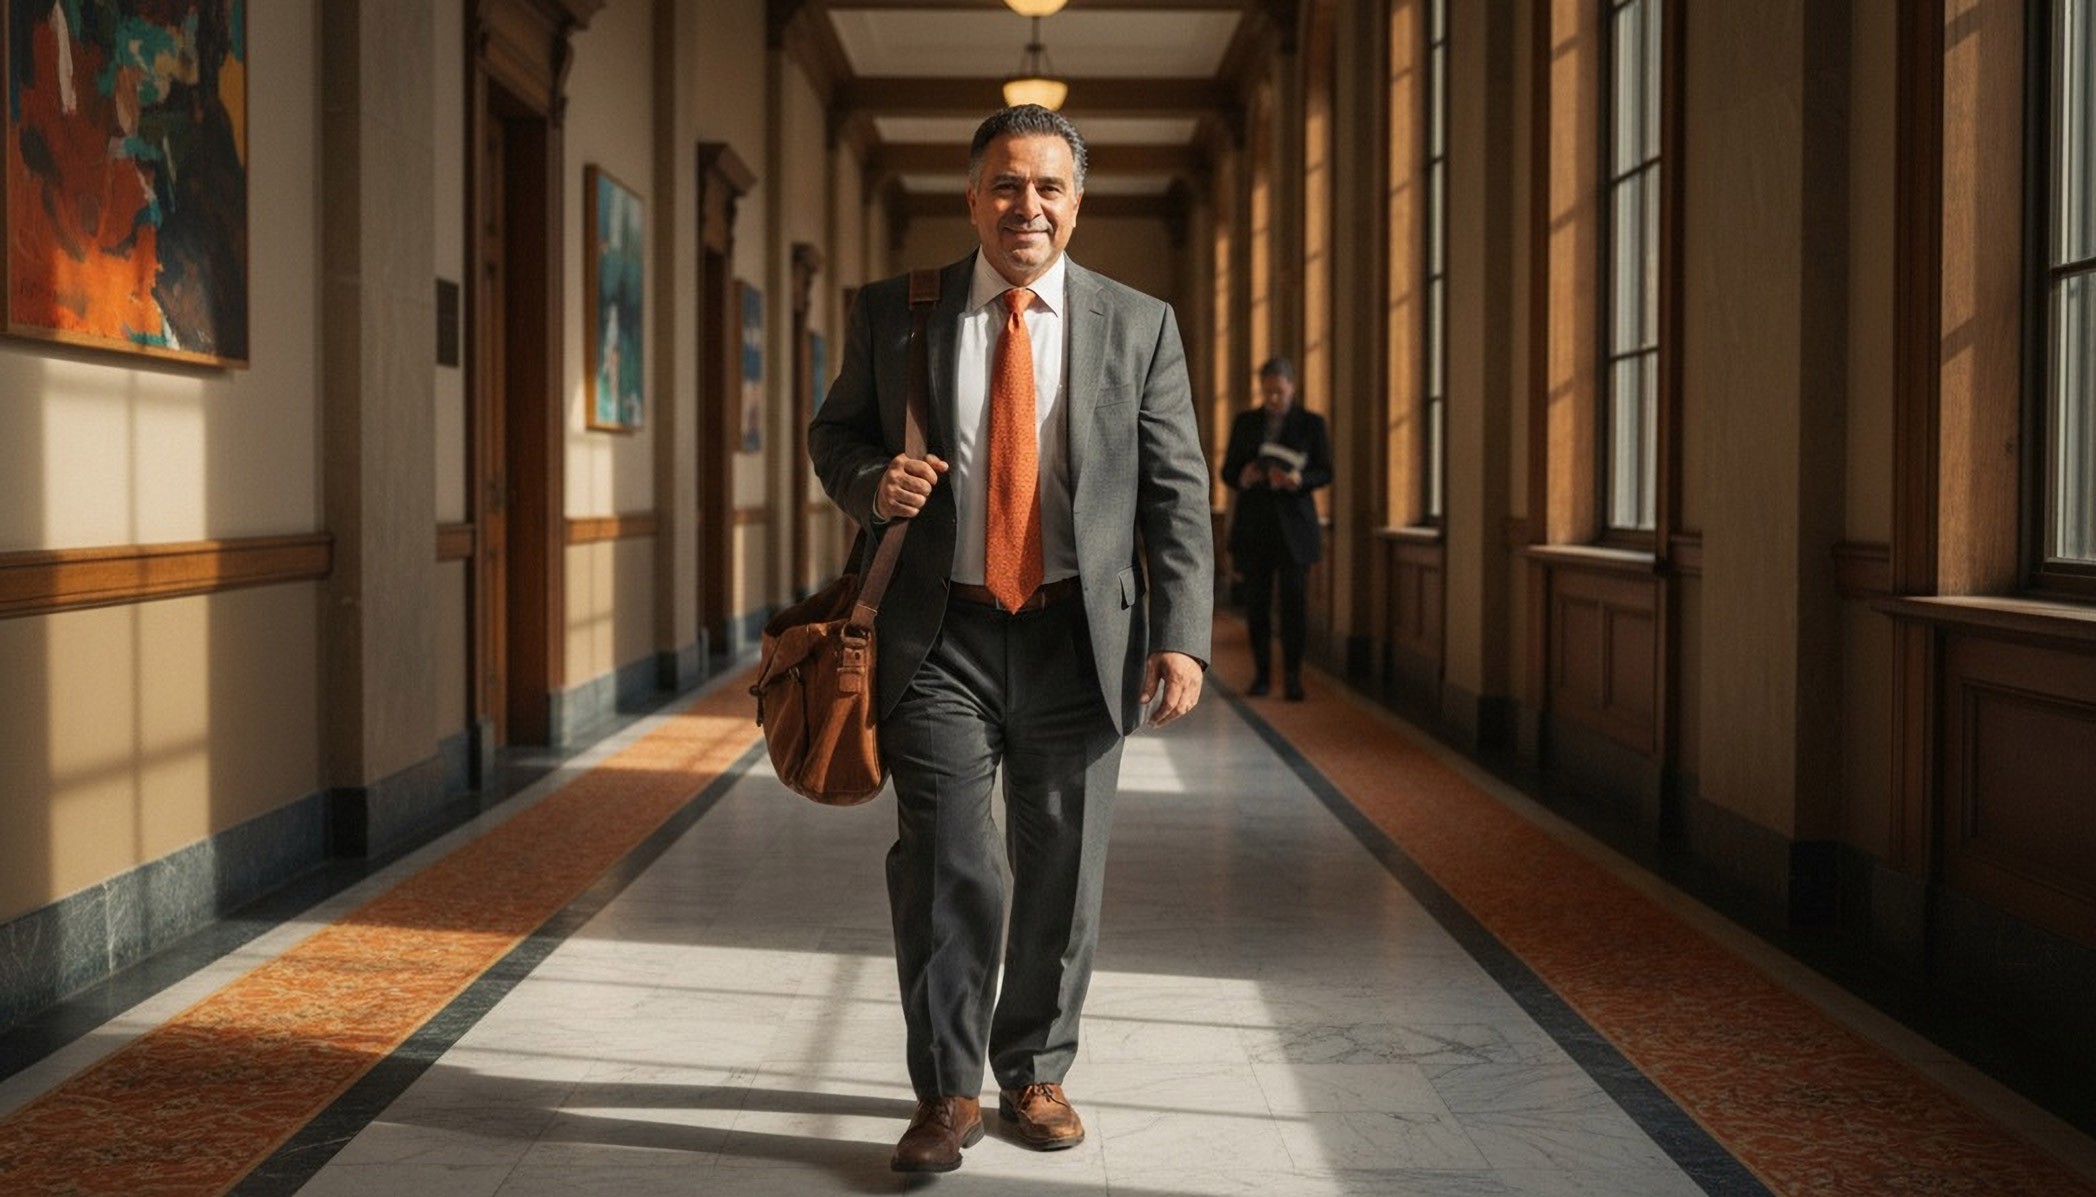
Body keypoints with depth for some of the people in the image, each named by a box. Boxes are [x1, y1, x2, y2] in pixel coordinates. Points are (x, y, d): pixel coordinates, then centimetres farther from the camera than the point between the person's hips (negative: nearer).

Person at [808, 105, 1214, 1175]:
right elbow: (833, 435, 13)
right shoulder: (895, 314, 4)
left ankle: (1035, 1073, 30)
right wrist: (873, 482, -11)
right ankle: (946, 1093, 10)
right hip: (940, 636, -1)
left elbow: (1177, 494, 2)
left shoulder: (1139, 326, 4)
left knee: (1063, 872, 10)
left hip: (1078, 639, 1)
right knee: (943, 867, -6)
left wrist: (1182, 635, -8)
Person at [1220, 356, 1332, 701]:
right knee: (1256, 602, 1)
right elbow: (1227, 472, 8)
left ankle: (1292, 676, -1)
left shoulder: (1312, 423, 3)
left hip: (1294, 526, -2)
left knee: (1293, 600, -8)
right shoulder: (1245, 423, 8)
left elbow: (1325, 473, 1)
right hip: (1253, 525, 2)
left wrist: (1299, 480, -20)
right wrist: (1243, 477, -15)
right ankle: (1261, 673, 11)